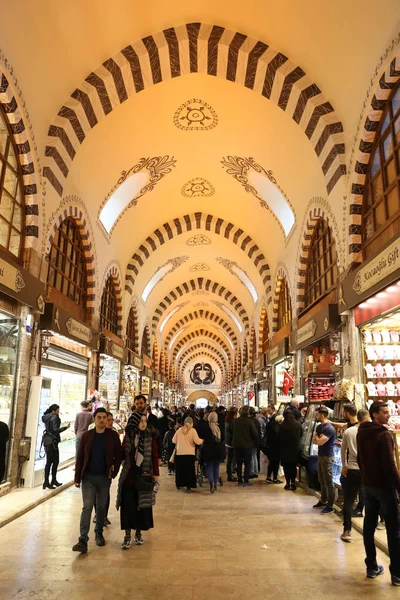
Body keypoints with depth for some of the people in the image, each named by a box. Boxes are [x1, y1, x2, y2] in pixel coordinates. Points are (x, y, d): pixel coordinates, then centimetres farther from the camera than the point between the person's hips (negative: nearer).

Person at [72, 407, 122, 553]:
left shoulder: (113, 436, -3)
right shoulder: (86, 436, -2)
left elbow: (119, 455, 4)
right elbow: (80, 457, 1)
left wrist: (114, 470, -9)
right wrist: (77, 478, 0)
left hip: (104, 477, 1)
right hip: (88, 477, -1)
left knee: (101, 507, 14)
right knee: (87, 507, -6)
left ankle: (99, 533, 32)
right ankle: (83, 540, -4)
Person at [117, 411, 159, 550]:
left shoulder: (150, 437, -4)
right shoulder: (128, 437, 1)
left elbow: (155, 457, -3)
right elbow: (123, 454, 9)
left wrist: (156, 474, -6)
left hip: (144, 476, 0)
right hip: (129, 476, 1)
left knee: (142, 505, 8)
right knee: (128, 506, 1)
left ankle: (138, 533, 25)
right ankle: (127, 535, 13)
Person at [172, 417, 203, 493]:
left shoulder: (179, 430, 1)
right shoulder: (193, 430, -8)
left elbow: (174, 441, 7)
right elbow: (197, 441, -13)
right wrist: (202, 440, 6)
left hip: (179, 453, 3)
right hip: (190, 453, -3)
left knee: (180, 469, 16)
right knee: (189, 470, 4)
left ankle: (179, 484, 29)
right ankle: (188, 487, 0)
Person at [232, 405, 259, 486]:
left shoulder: (235, 421, -3)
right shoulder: (250, 421, -14)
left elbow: (233, 432, 7)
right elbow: (255, 433, -11)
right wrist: (255, 443, 2)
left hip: (237, 444, 3)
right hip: (247, 445, -3)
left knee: (239, 463, 13)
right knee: (247, 463, 7)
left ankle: (239, 480, 17)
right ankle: (246, 481, 6)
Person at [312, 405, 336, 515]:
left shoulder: (329, 428, -21)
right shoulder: (319, 426, 9)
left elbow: (320, 442, -25)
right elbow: (314, 441, 10)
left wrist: (317, 437, -5)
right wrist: (318, 438, -10)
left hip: (327, 457, -9)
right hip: (320, 456, 9)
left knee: (328, 482, -1)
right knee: (321, 480, 18)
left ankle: (330, 506, 6)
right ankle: (323, 501, 29)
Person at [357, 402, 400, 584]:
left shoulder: (361, 433, 7)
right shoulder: (384, 435, -19)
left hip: (367, 485, 7)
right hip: (384, 486, -7)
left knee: (369, 525, 11)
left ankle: (372, 567, 19)